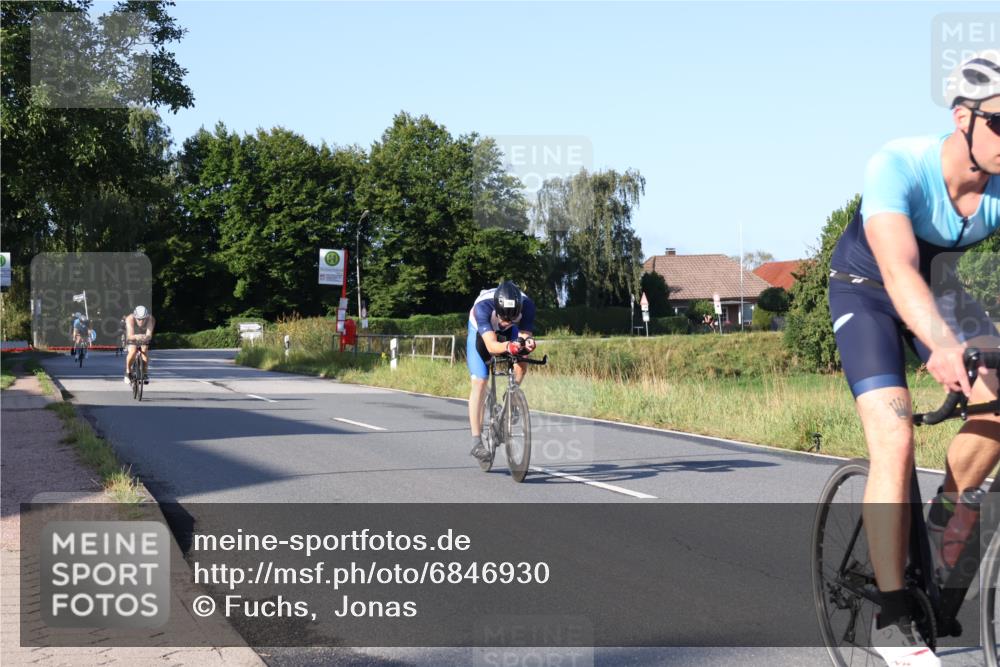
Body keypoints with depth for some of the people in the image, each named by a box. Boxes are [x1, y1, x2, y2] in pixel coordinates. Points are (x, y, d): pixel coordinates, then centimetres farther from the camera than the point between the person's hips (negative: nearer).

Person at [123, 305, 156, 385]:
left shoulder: (150, 319, -34)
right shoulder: (130, 318, -37)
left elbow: (149, 335, -41)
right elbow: (130, 336, -47)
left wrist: (146, 337, -62)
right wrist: (137, 336, -66)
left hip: (144, 337, 1)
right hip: (132, 335, -1)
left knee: (144, 350, -23)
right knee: (133, 351, -25)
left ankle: (145, 372, -3)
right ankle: (128, 372, -3)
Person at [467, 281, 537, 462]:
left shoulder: (527, 305, -35)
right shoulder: (483, 306, -43)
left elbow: (524, 335, -34)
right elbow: (491, 345, -50)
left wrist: (526, 343, -57)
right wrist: (507, 346, -70)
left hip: (509, 333, 3)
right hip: (481, 331, -3)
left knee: (522, 363, -23)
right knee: (479, 381, -15)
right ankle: (476, 443, -15)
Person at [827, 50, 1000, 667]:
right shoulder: (899, 166, -33)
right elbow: (898, 269, -46)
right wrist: (941, 345, -63)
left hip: (937, 286, 5)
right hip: (867, 290, -4)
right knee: (894, 441, -19)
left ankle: (944, 522, 6)